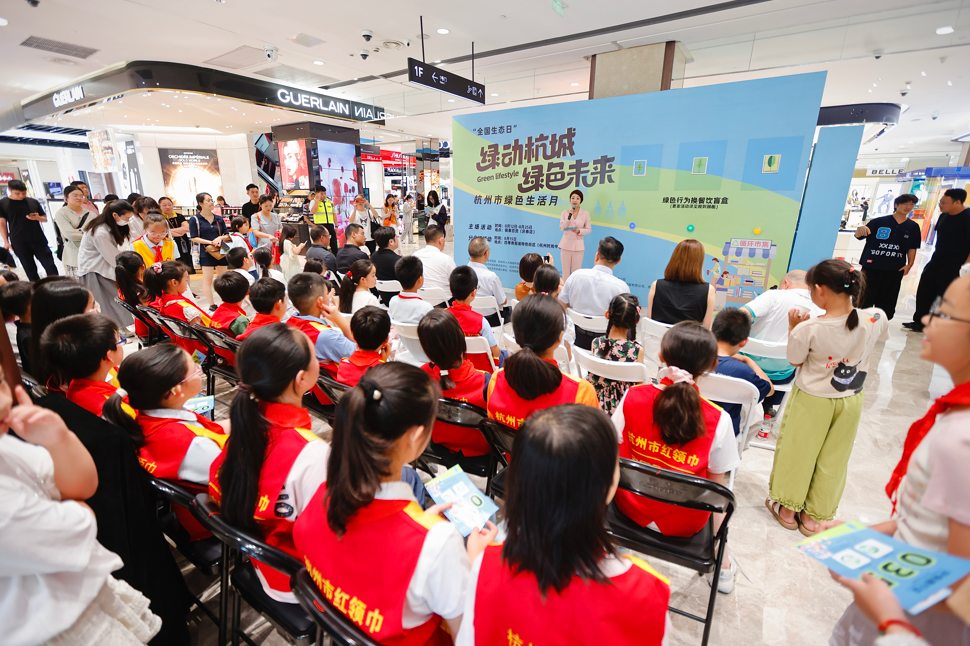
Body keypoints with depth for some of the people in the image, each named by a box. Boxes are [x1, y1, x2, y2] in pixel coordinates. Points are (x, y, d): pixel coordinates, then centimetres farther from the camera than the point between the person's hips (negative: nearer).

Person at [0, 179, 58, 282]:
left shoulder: (33, 202, 6)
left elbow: (45, 218, 12)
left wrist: (37, 218, -12)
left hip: (39, 240, 1)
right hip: (19, 243, -1)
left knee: (50, 267, -2)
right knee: (30, 270, 6)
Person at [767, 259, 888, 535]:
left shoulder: (808, 329, -27)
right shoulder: (875, 319, -15)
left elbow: (795, 361, -10)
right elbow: (882, 331, 10)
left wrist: (793, 328, -5)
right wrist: (852, 303, 12)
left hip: (811, 401, -4)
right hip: (850, 401, 4)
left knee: (797, 452, 15)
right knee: (832, 459, 18)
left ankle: (787, 509, 33)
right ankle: (814, 517, 33)